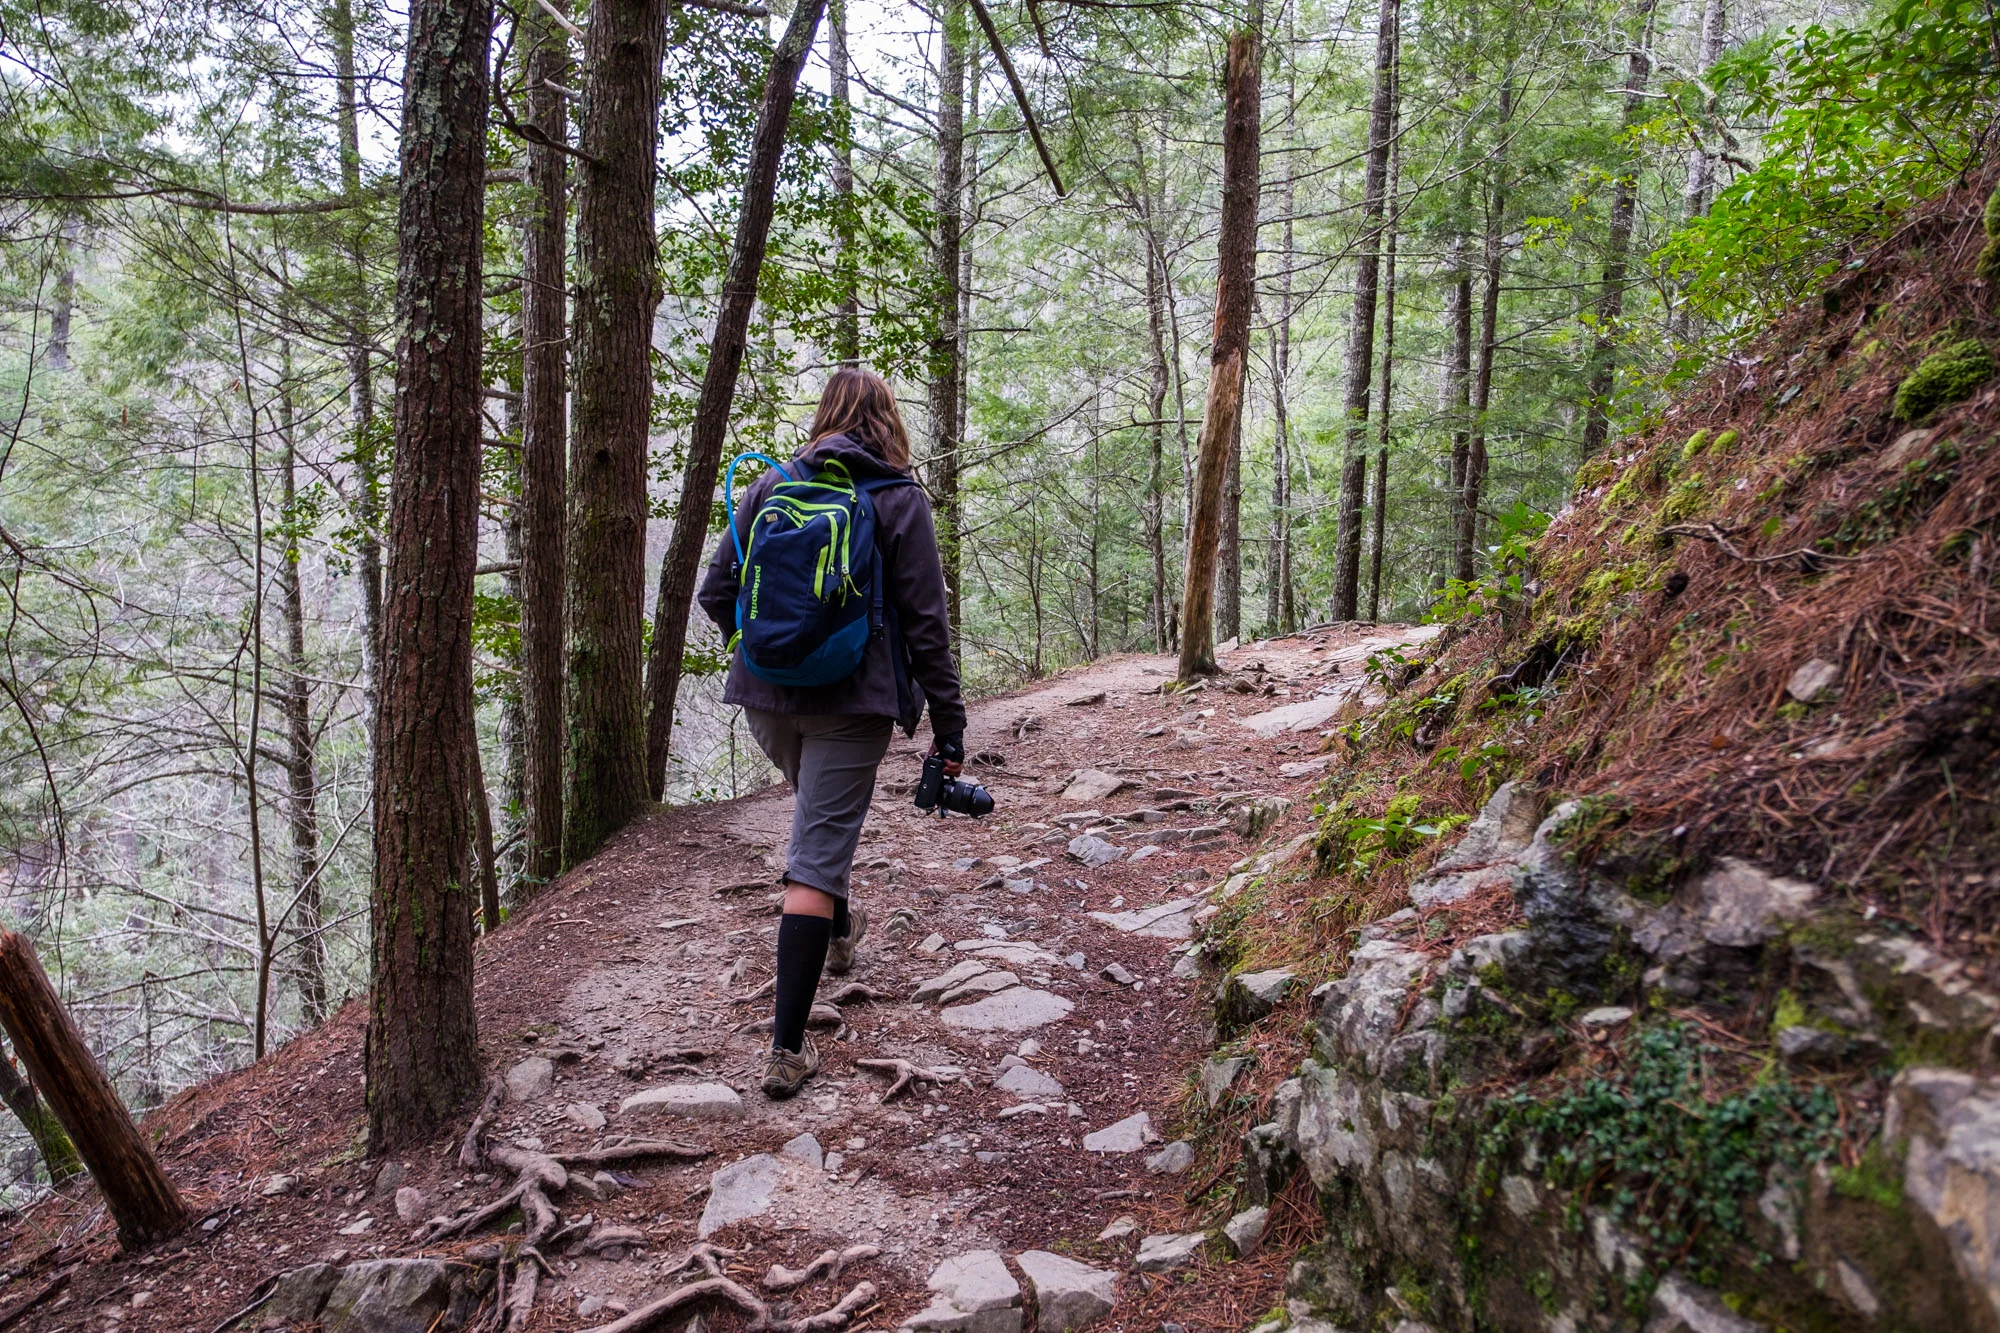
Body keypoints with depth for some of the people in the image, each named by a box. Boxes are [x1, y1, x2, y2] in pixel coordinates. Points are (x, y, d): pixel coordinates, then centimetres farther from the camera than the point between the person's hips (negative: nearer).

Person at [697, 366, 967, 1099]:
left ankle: (839, 930, 53)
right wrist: (948, 725, -2)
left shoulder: (769, 486, 4)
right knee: (816, 859, -4)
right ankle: (788, 1047, -4)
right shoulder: (900, 501, -4)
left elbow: (715, 591, 6)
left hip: (765, 697, 4)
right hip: (851, 703, -4)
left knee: (821, 813, 30)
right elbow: (926, 624, -7)